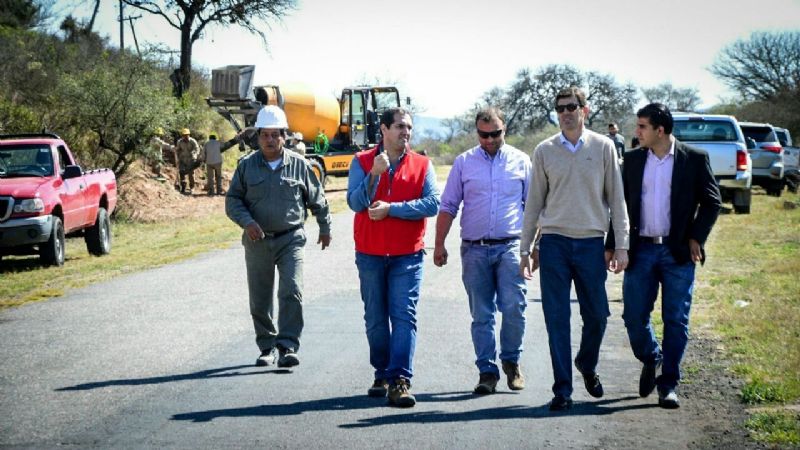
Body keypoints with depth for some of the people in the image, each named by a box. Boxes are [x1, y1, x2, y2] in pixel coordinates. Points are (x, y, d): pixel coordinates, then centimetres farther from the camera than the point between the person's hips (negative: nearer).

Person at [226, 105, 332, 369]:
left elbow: (317, 199, 12)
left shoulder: (299, 165, 1)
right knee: (260, 300, 8)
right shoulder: (246, 166, 2)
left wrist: (325, 228, 19)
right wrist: (246, 221, -14)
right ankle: (267, 348, 21)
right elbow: (232, 200, 3)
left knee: (292, 292, -15)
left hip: (290, 239, -2)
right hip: (257, 241, 2)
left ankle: (288, 347, -12)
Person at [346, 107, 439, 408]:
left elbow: (432, 203, -9)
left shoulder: (422, 165, 4)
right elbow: (355, 202, -8)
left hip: (407, 255, -1)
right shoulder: (362, 162, 4)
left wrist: (391, 208, -15)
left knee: (404, 315, -9)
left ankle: (400, 380, -13)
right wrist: (374, 174, -21)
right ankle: (382, 374, 22)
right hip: (370, 255, 1)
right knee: (375, 319, 9)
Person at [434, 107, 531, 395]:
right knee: (481, 315, 3)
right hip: (474, 249, 1)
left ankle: (511, 360, 12)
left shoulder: (520, 161, 9)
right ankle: (487, 371, 11)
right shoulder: (463, 162, 9)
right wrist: (439, 245, 4)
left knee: (513, 308, -9)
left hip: (510, 247, -1)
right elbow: (448, 206, 11)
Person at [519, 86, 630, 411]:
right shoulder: (545, 151, 5)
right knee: (557, 320, -1)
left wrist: (621, 245, 0)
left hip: (591, 242, 0)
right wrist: (525, 248, 7)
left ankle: (587, 366, 35)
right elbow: (534, 201, 9)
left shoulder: (603, 147, 3)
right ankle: (562, 389, 6)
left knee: (596, 315, 6)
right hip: (554, 243, 0)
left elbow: (616, 198, 5)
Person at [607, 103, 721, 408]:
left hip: (678, 252, -2)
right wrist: (611, 245, 7)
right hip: (641, 250, 3)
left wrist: (696, 238, -5)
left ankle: (668, 385, 11)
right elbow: (621, 204, 11)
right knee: (634, 316, 0)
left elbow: (712, 201, 3)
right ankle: (650, 359, 29)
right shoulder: (633, 160, 8)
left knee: (676, 321, 1)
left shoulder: (694, 159, -1)